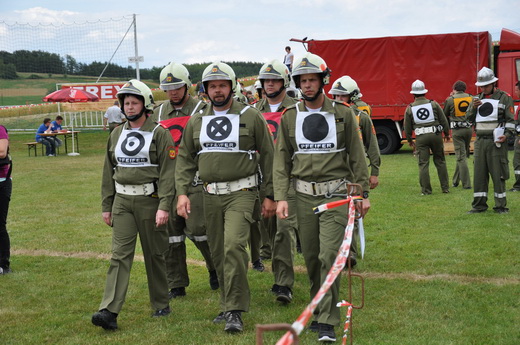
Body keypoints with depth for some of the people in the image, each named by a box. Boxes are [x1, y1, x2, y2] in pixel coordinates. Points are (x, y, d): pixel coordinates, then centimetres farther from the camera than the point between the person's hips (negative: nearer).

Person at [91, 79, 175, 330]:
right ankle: (109, 311, -11)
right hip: (122, 201, 4)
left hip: (150, 200, -4)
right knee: (120, 254, -5)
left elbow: (168, 173, -11)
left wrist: (164, 206, -18)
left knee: (155, 255, 8)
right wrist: (106, 206, 13)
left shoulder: (160, 134, -5)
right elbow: (109, 173, 15)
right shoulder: (116, 135, 11)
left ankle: (161, 305, 24)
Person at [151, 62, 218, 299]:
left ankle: (216, 268, 19)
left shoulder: (201, 110, -1)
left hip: (195, 181, -5)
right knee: (171, 235, 5)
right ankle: (176, 285, 15)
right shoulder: (158, 114, 14)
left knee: (197, 230, -8)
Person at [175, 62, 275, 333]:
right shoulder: (196, 121, 10)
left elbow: (267, 157, 1)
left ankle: (235, 311, -11)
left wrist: (270, 196, 0)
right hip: (211, 196, 5)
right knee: (218, 253, 10)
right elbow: (185, 159, 11)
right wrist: (182, 192, -2)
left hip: (241, 193, -5)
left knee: (233, 246, -19)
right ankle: (229, 305, 24)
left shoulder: (250, 117, -1)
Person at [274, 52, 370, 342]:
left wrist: (364, 193, 2)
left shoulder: (343, 114, 1)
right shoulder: (289, 117, 6)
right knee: (311, 258, 10)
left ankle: (328, 322, -6)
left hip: (336, 195, -3)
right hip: (304, 196, 3)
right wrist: (281, 197, -3)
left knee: (329, 256, -12)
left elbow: (357, 155, 5)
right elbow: (281, 160, 6)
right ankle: (320, 308, 28)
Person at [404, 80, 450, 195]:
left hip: (421, 138, -1)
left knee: (423, 164, 3)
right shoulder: (434, 104, 2)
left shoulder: (410, 108, 3)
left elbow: (407, 128, 8)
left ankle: (426, 190, 2)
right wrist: (447, 134, 17)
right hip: (436, 135, 1)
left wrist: (410, 141, 21)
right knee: (440, 161, 11)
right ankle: (445, 187, 14)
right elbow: (444, 120, 4)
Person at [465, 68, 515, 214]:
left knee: (498, 174, -3)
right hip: (480, 141, 5)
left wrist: (507, 134, -16)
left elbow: (511, 119, -1)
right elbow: (469, 118, 14)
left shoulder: (504, 98, 1)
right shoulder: (478, 98, 15)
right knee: (479, 174, 5)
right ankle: (479, 205, 11)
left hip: (496, 141, -5)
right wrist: (473, 107, -5)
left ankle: (501, 206, 4)